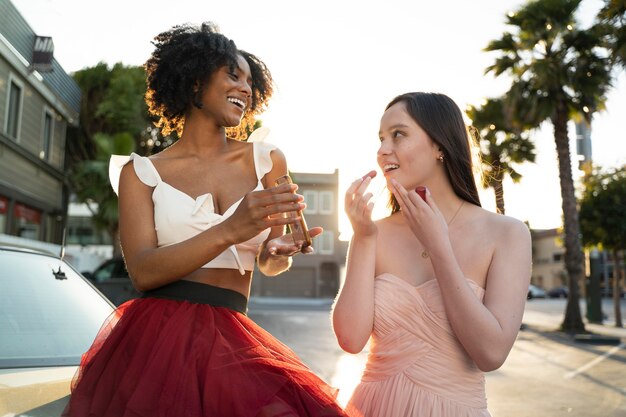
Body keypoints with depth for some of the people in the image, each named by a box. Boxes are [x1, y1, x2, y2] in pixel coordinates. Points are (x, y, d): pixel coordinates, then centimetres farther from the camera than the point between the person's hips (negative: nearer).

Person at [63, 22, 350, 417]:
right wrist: (230, 231, -23)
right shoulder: (141, 172, 4)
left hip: (231, 342, 2)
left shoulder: (267, 160, 7)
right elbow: (143, 272, -9)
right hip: (156, 336, -1)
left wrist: (280, 251, -9)